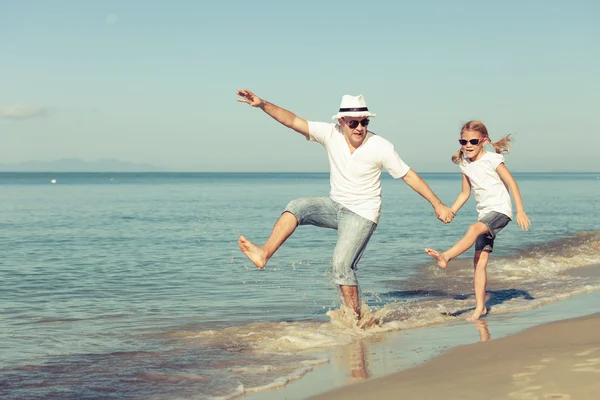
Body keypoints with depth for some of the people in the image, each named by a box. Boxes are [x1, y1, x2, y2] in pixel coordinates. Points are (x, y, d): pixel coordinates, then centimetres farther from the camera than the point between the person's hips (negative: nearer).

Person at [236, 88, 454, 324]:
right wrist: (262, 104, -27)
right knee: (297, 208, -16)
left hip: (362, 215, -5)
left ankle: (355, 317, -3)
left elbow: (408, 176, -10)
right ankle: (264, 254, -22)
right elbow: (292, 121, -15)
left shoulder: (381, 147, -17)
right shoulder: (331, 134, -10)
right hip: (335, 205, 5)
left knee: (342, 265, -15)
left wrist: (437, 204, -8)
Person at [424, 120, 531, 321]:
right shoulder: (465, 165, 10)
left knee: (474, 229, -36)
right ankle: (480, 307, -2)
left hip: (500, 210, -6)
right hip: (484, 214, 6)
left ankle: (445, 257, -51)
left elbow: (512, 184, -7)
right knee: (480, 261, -2)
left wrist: (521, 211, -13)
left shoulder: (492, 159, -7)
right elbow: (465, 193, 18)